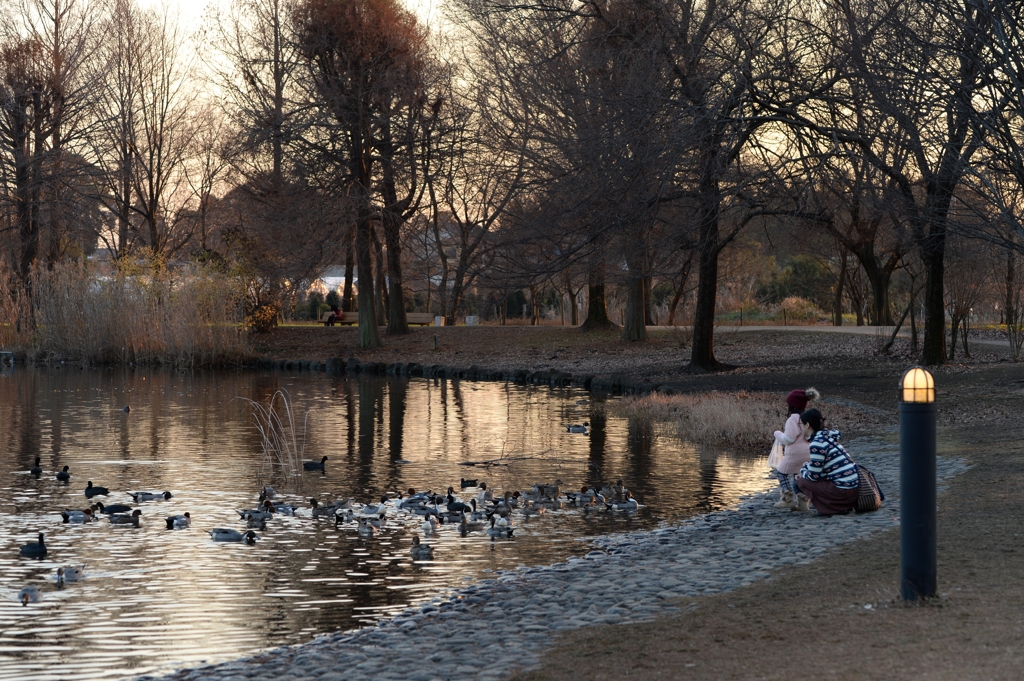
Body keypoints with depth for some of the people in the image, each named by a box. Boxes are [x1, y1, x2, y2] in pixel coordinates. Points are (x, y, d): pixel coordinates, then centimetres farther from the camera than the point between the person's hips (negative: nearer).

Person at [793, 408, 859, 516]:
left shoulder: (817, 444, -16)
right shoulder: (827, 436, 12)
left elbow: (813, 476, -12)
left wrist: (802, 471, 7)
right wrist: (804, 469, 19)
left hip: (844, 492, -9)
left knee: (802, 481, 1)